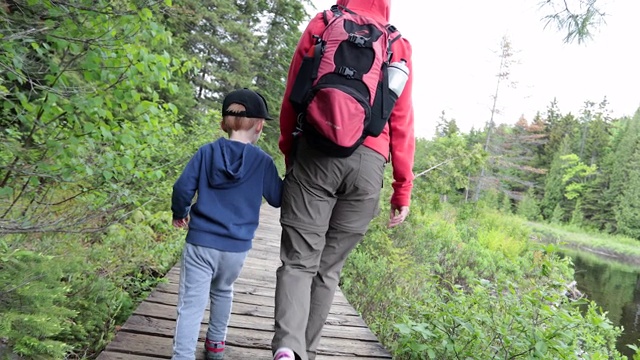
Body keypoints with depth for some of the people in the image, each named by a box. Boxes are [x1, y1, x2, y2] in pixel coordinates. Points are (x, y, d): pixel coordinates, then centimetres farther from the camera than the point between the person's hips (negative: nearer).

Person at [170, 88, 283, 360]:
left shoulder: (206, 152, -2)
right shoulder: (263, 161, -5)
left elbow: (182, 188, -4)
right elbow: (278, 199, 3)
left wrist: (180, 213, 15)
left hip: (200, 242, -1)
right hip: (237, 246, 1)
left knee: (192, 303, 0)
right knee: (222, 292, 26)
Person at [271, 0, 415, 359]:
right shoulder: (399, 45, 13)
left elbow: (291, 99, 10)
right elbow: (403, 122, 10)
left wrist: (288, 153, 20)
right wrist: (403, 188, 12)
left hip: (314, 153, -1)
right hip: (368, 161, 1)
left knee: (299, 260, 1)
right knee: (329, 267, 9)